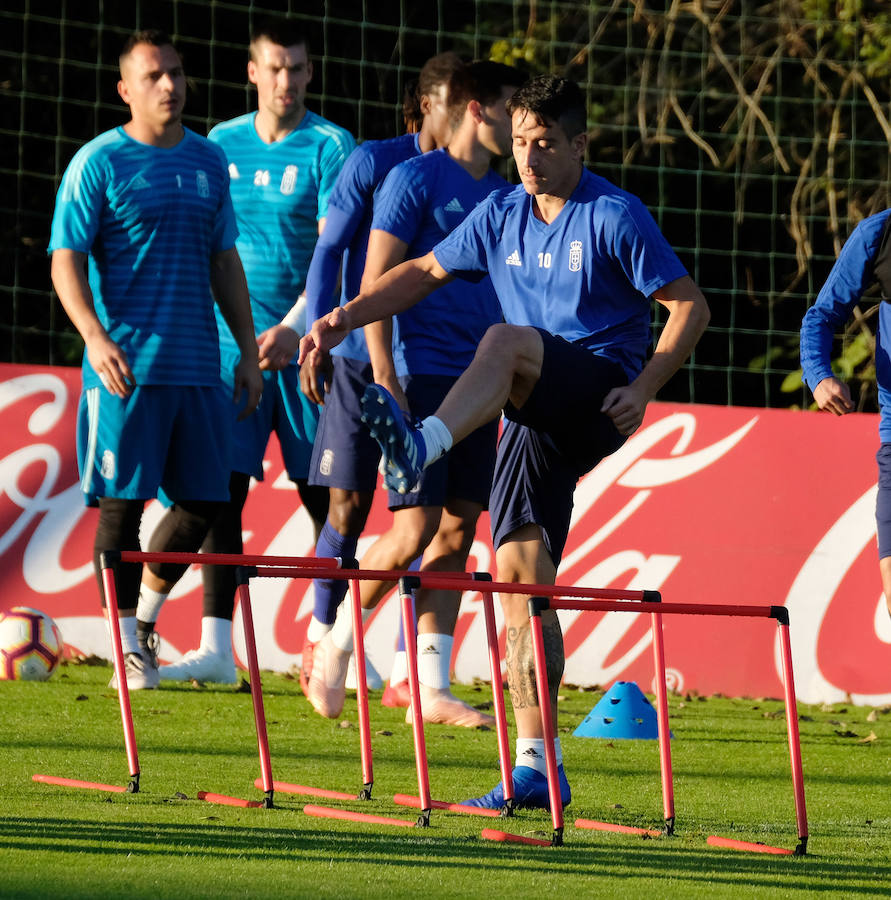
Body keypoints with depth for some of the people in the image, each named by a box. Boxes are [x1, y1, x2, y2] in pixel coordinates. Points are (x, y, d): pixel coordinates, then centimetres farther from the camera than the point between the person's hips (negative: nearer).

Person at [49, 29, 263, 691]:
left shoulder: (209, 161, 14)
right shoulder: (98, 164, -3)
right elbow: (66, 261, -7)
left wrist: (250, 350, 16)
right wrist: (95, 336, -22)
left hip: (199, 364, 5)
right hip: (125, 363, -5)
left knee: (203, 501, 4)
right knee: (122, 501, -4)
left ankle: (146, 608, 24)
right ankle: (126, 640, 4)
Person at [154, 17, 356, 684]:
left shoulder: (330, 148, -5)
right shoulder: (222, 145, 9)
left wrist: (294, 329, -25)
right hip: (233, 344, 3)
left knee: (321, 495, 1)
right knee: (222, 489, -3)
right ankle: (217, 647, -2)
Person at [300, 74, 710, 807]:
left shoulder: (616, 217, -4)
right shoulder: (502, 216, 13)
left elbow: (690, 305, -5)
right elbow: (425, 273, 22)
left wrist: (644, 388, -17)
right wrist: (345, 318, 9)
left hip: (600, 398, -6)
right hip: (537, 414, 6)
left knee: (506, 340, -32)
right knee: (520, 568, -2)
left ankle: (422, 446, -58)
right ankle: (538, 765, -1)